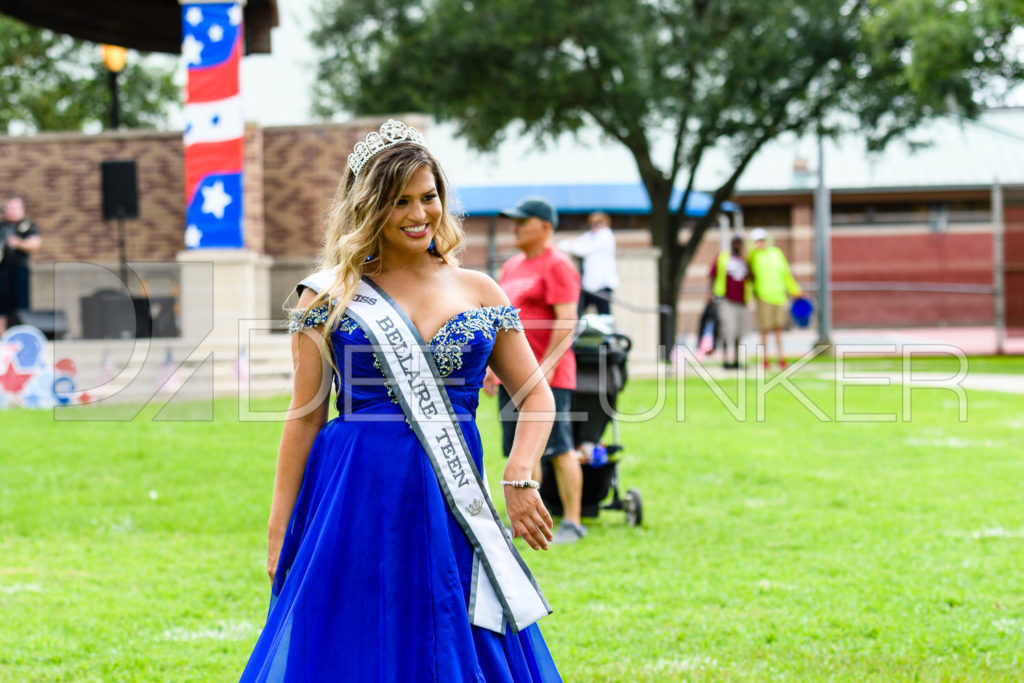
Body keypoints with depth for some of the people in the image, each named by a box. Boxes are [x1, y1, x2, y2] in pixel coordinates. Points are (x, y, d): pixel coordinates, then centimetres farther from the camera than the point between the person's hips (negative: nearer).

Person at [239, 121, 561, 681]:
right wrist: (279, 532, 0)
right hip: (357, 506, -2)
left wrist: (519, 479, -5)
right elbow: (305, 417, 3)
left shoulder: (480, 293, 9)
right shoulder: (330, 297, 2)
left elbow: (536, 397, 12)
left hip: (454, 509, 2)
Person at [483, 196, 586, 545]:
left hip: (547, 376, -9)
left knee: (558, 450, -7)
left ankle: (572, 523, -2)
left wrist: (546, 367, -21)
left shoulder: (556, 266, -8)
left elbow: (566, 321, -16)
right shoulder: (512, 266, 18)